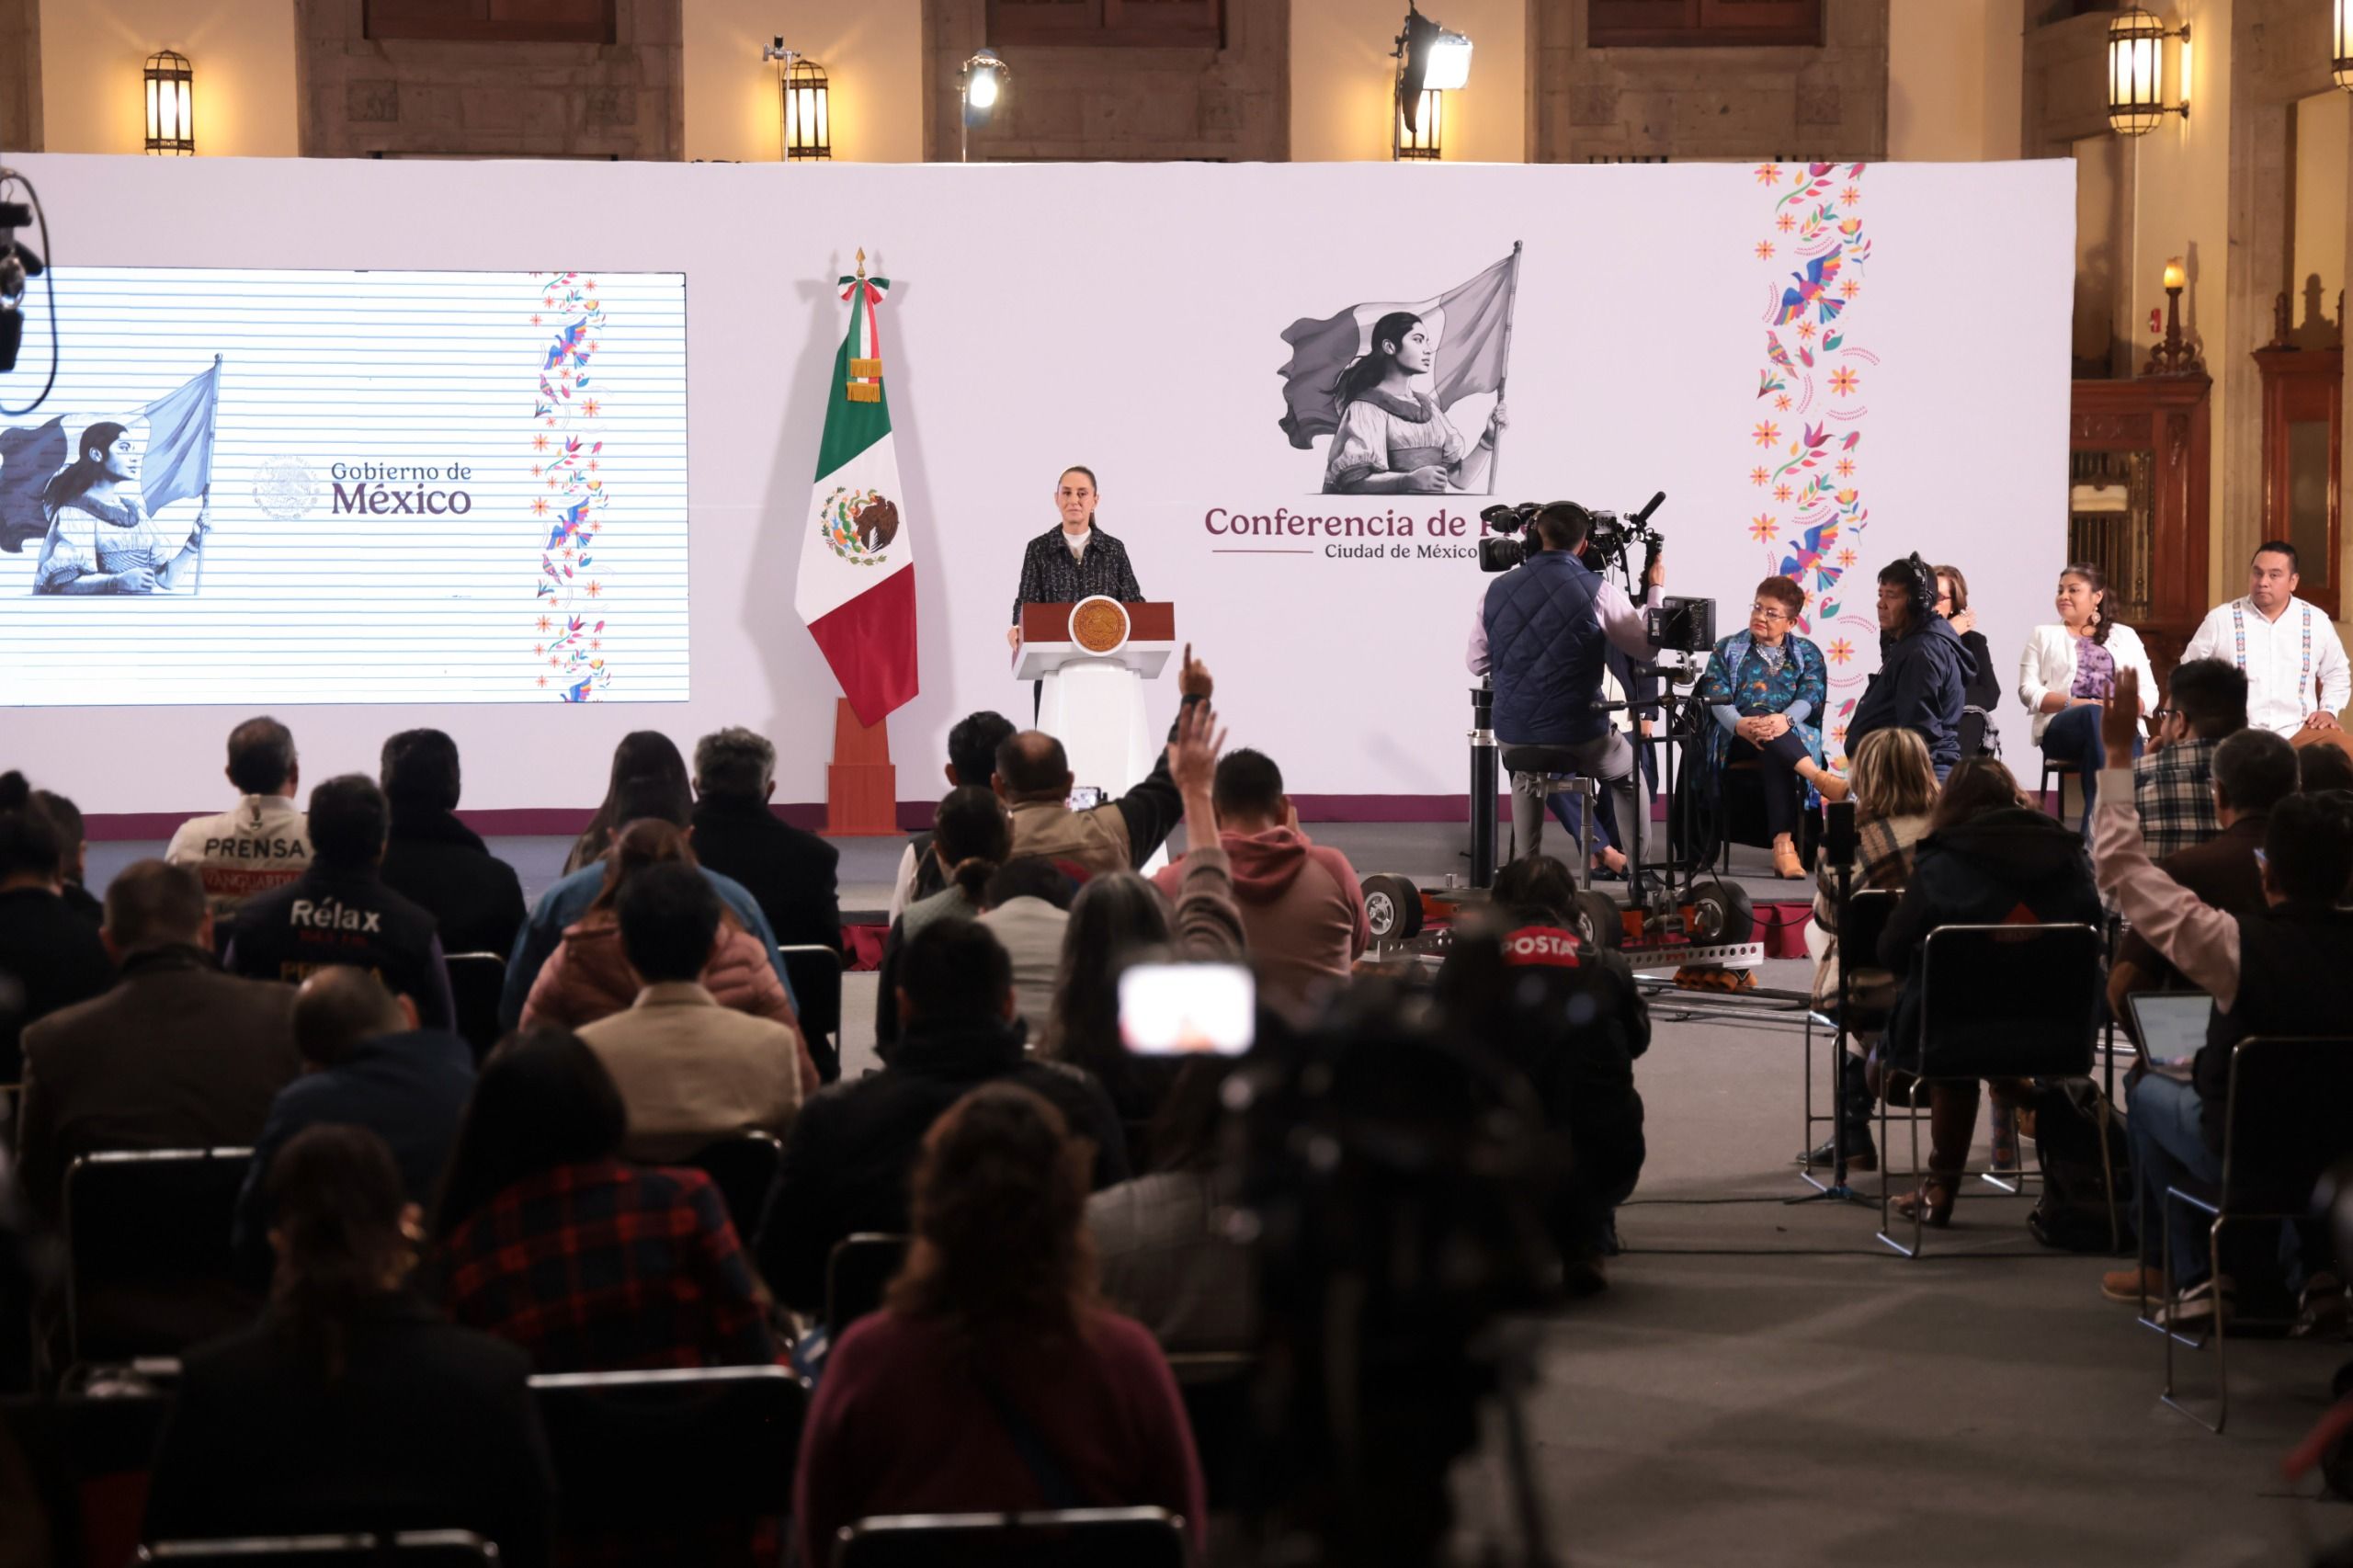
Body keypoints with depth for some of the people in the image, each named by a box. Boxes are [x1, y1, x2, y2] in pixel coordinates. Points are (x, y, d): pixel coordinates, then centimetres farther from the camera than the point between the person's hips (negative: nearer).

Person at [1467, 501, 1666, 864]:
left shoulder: (1498, 589, -2)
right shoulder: (1596, 590, -11)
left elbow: (1475, 663, 8)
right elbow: (1647, 646, 2)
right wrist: (1656, 590, 17)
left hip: (1512, 734, 3)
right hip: (1580, 735, -3)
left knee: (1526, 776, 38)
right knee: (1628, 777, 29)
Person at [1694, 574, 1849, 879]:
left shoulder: (1807, 653, 15)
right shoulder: (1728, 649, 16)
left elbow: (1810, 696, -3)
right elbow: (1716, 697, 0)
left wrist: (1785, 720, -28)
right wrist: (1740, 724, -24)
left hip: (1793, 736, 0)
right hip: (1738, 739, 0)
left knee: (1774, 753, -38)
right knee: (1758, 712, -36)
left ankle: (1783, 844, -51)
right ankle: (1819, 777, -55)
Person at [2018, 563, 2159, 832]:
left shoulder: (2125, 636, 23)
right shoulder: (2044, 635, 20)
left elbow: (2149, 692, 14)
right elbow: (2028, 691, 7)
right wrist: (2072, 703, -9)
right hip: (2062, 727, -1)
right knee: (2094, 715, -38)